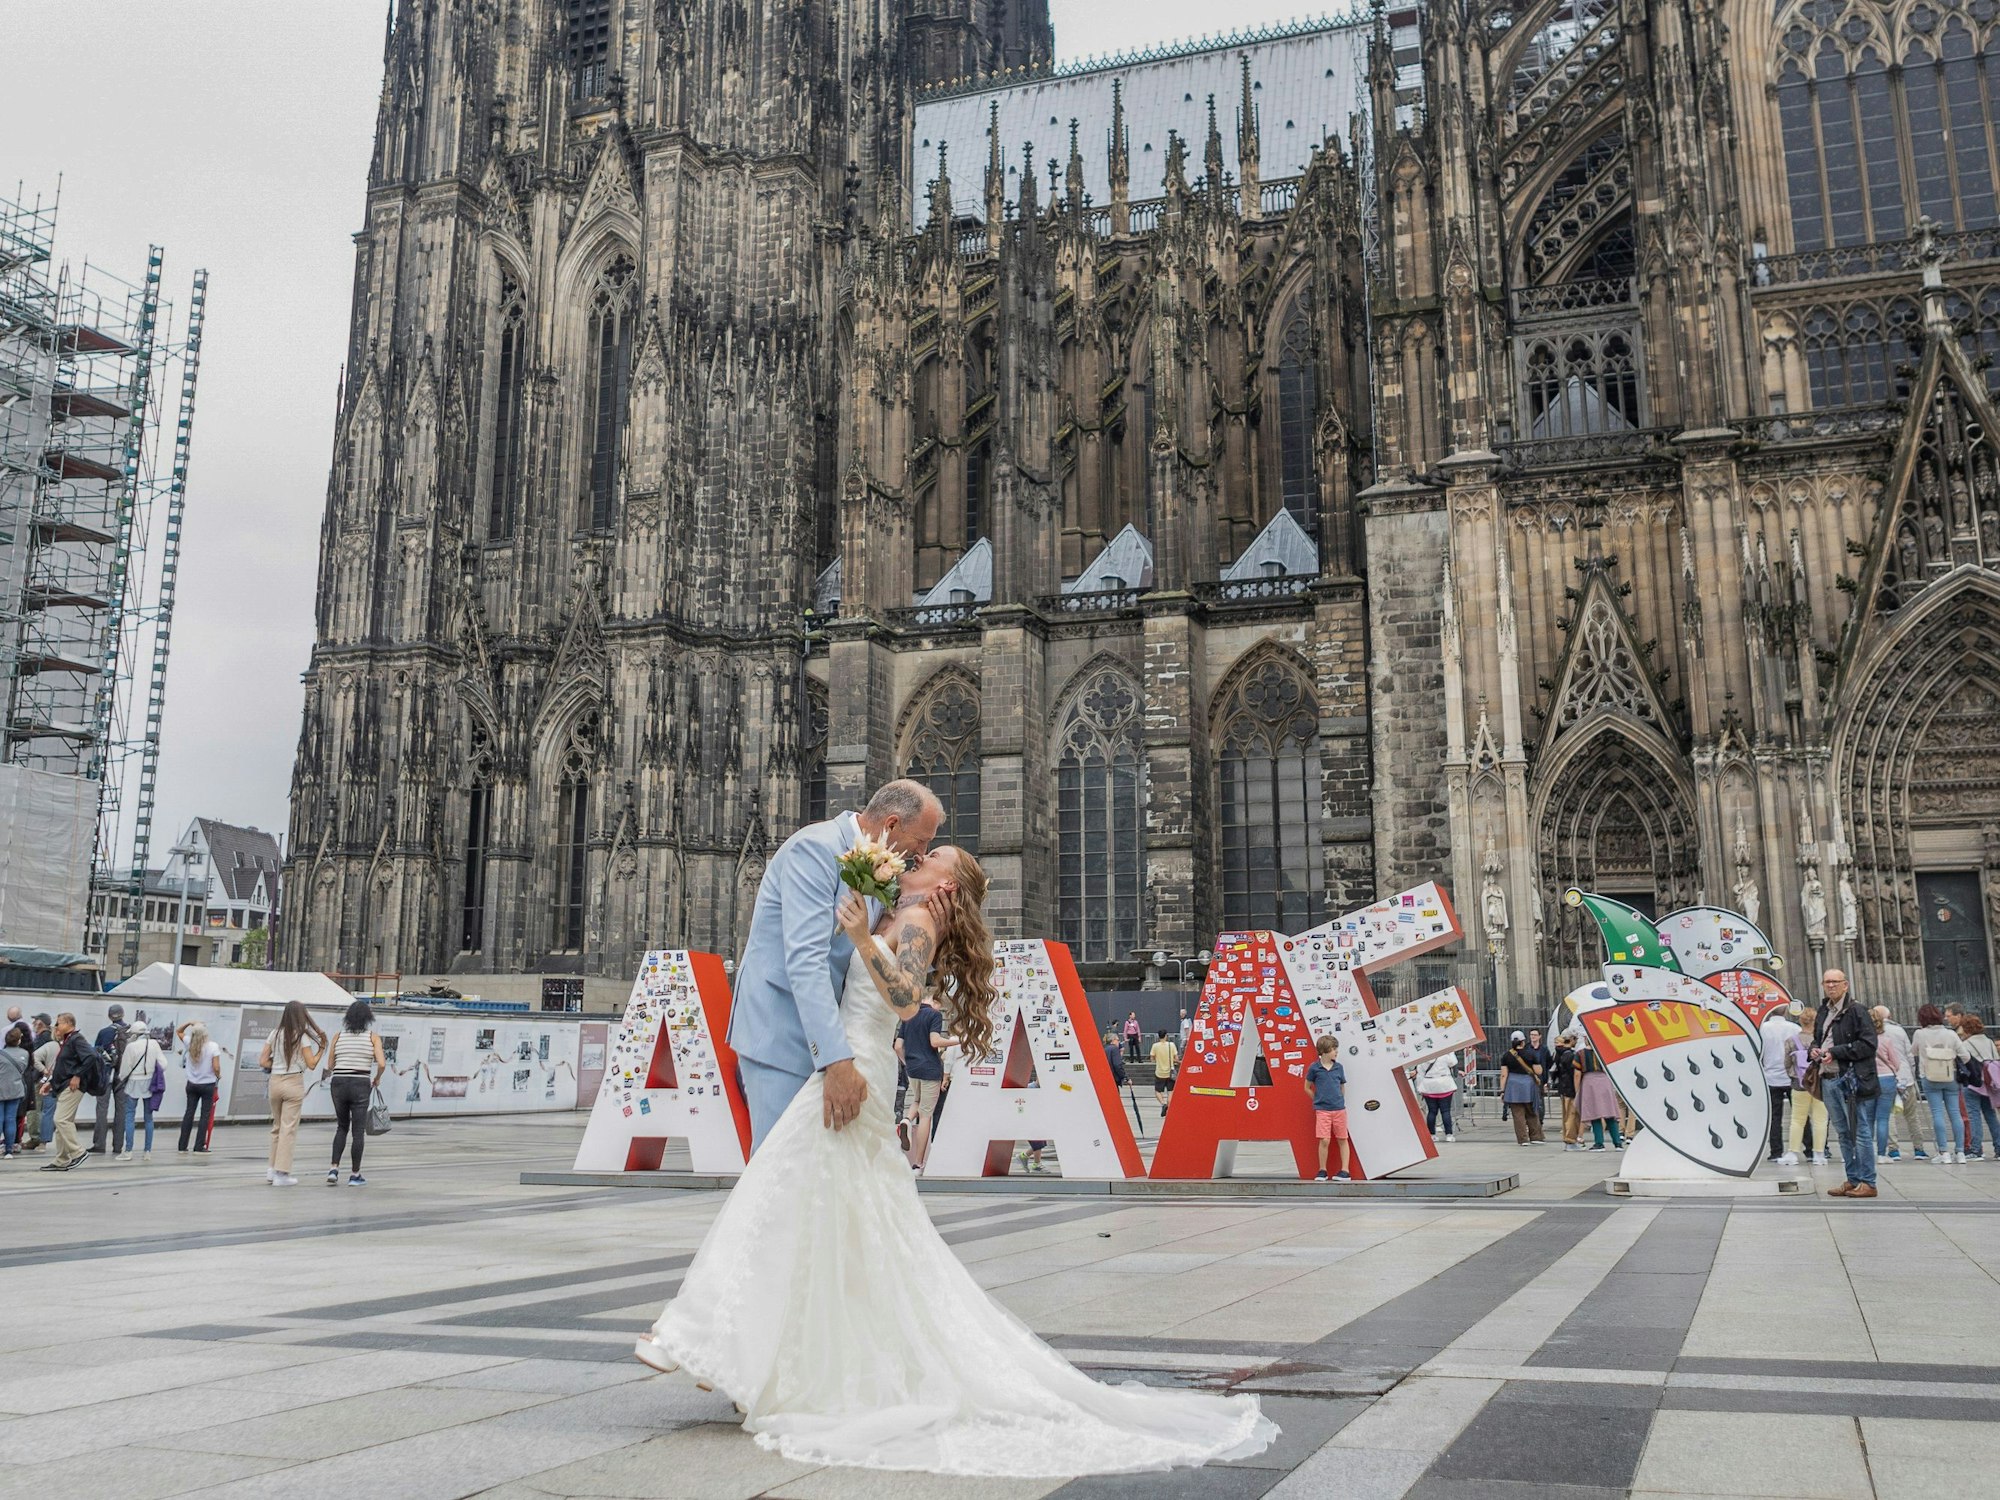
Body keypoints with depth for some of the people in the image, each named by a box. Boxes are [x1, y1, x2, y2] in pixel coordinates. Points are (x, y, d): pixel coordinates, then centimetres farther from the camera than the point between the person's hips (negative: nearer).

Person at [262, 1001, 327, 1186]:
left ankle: (273, 1169, 21)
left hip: (275, 1081, 5)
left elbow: (263, 1061, 5)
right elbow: (311, 1064, -9)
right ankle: (281, 1174, 1)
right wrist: (321, 1048, 4)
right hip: (293, 1082, -5)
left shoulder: (275, 1034, 5)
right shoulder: (302, 1036, -8)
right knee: (288, 1128, 0)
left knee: (276, 1127, 18)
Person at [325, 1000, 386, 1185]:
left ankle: (334, 1169, 8)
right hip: (360, 1085, -3)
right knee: (358, 1131, 7)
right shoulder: (373, 1036, -1)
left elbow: (329, 1066, 9)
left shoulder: (338, 1036, 7)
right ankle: (355, 1175, 12)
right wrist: (377, 1079, 8)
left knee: (341, 1127, 20)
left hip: (338, 1084, 3)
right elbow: (381, 1063, -10)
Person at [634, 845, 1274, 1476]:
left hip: (853, 1067, -9)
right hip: (856, 1069, 9)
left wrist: (862, 939, -33)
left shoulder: (918, 919, -7)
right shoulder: (897, 918, 20)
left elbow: (905, 1000, -22)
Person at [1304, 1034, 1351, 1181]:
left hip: (1339, 1109, 3)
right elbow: (1307, 1088, 7)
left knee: (1342, 1140, 5)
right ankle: (1322, 1171, 8)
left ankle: (1345, 1171, 11)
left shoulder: (1338, 1067, 4)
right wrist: (1319, 1100, 6)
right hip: (1322, 1110, -3)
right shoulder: (1314, 1068, -4)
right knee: (1324, 1141, -7)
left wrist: (1340, 1101, 10)